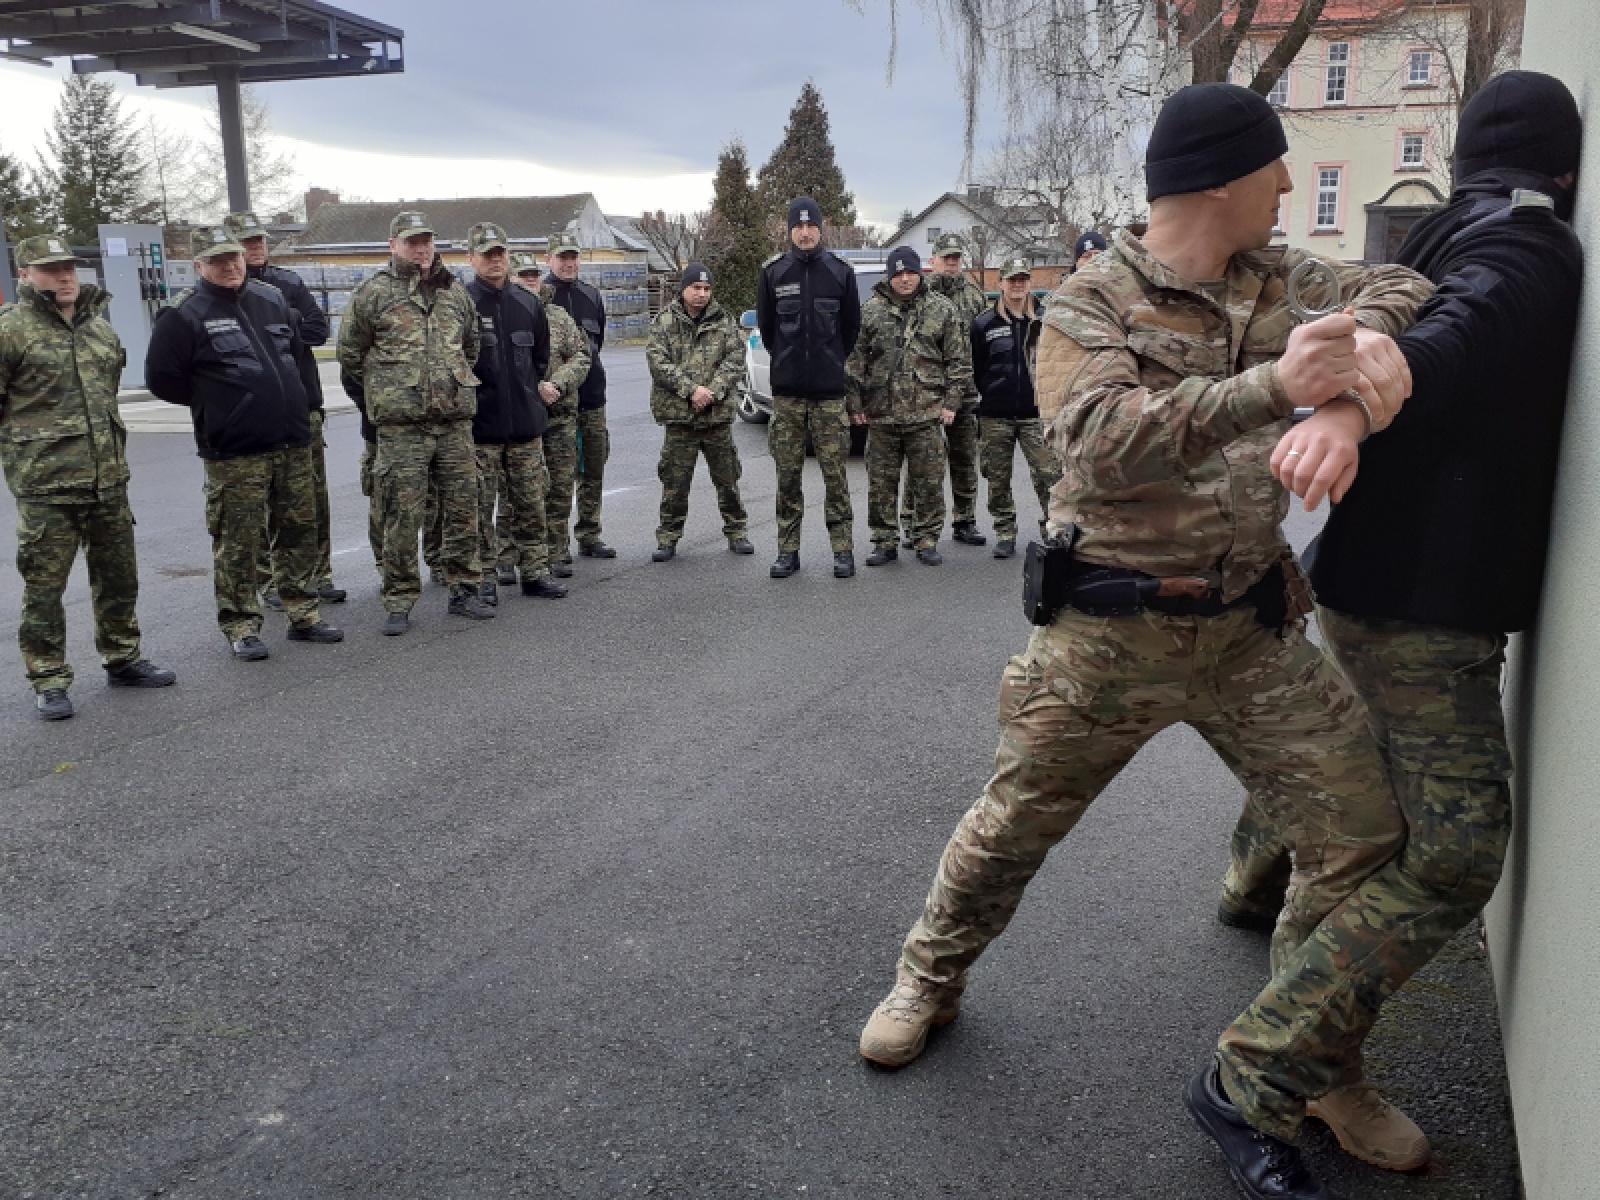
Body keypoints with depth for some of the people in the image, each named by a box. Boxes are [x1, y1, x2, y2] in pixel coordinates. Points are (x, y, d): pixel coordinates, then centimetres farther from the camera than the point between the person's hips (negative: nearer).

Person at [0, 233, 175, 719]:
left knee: (118, 577, 15)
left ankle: (122, 660, 30)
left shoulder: (100, 326, 13)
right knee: (44, 587, 2)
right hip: (45, 485, -6)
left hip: (108, 479, 6)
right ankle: (48, 681, 12)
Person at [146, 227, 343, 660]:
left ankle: (303, 615, 22)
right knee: (238, 543, -1)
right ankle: (241, 627, 10)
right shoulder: (184, 314, -6)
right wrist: (215, 402, 1)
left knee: (299, 531, 11)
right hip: (234, 451, -5)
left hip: (293, 444, 6)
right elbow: (161, 377, -5)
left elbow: (295, 351, 27)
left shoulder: (272, 299, 12)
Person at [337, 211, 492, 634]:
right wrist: (384, 389, 11)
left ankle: (463, 591, 21)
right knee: (402, 516, -2)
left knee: (463, 509, 8)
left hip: (455, 420, 4)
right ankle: (399, 602, 8)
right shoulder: (373, 293, 0)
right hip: (400, 426, -4)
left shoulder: (455, 292, 13)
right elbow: (349, 353, 6)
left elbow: (471, 345, 26)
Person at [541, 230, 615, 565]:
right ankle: (556, 546, -4)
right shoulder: (540, 296, -6)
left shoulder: (591, 296, 13)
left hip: (592, 396, 7)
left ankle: (589, 536, 24)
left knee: (593, 471, 12)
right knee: (561, 475, -10)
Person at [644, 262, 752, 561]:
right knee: (675, 481, 2)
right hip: (679, 414, -1)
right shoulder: (664, 321, 3)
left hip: (719, 414, 1)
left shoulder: (724, 320, 7)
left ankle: (736, 532, 21)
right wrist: (690, 389, -16)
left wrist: (713, 391, -13)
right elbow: (658, 362, -6)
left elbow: (735, 359, 0)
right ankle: (668, 537, 13)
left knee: (727, 478, 8)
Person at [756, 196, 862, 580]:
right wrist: (787, 362, 14)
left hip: (830, 393, -1)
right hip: (786, 392, 1)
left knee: (835, 475, -1)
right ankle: (788, 551, 12)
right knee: (788, 476, 4)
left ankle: (843, 551, 7)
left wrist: (832, 364, 12)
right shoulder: (773, 272, 4)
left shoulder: (841, 272, 3)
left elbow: (852, 327, 11)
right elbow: (765, 325, 13)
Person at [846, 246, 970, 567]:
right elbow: (855, 361, 7)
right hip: (880, 415, 1)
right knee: (881, 483, 6)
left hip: (926, 416, -1)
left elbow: (959, 361, 6)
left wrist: (951, 402, -1)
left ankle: (927, 540, 16)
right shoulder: (870, 311, 6)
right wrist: (856, 403, 1)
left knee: (928, 483, 3)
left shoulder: (943, 311, 5)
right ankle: (884, 542, 17)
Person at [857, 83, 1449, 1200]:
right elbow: (1100, 440, -25)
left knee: (1378, 842, -2)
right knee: (1012, 827, 11)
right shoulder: (1091, 303, -9)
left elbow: (1390, 281, 4)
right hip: (1110, 634, -4)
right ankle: (931, 981, 40)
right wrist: (1271, 384, -35)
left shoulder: (1278, 277, 8)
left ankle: (1259, 1086, 11)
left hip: (1254, 631, 5)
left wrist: (1371, 333, -20)